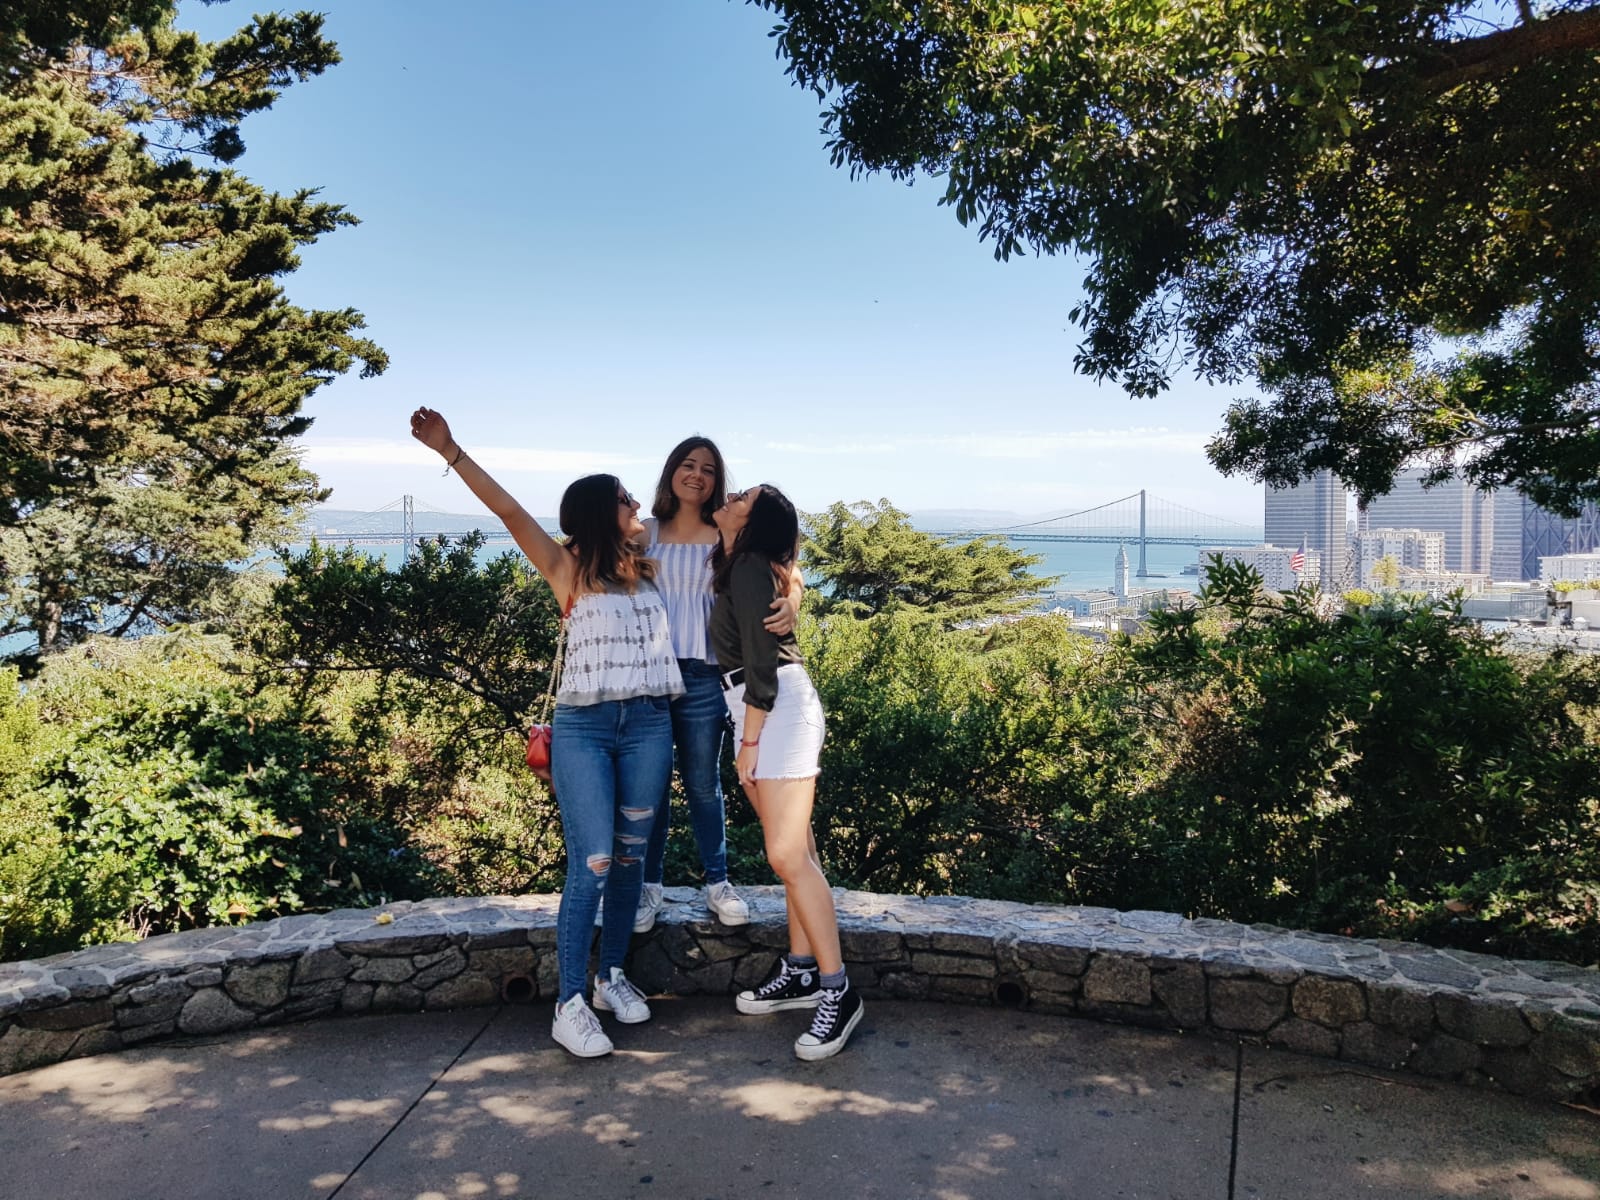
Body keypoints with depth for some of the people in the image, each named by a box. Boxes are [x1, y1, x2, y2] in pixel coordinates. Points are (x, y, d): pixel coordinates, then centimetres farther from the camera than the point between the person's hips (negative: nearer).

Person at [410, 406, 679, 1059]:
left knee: (630, 858, 10)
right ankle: (569, 1006, -1)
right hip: (583, 728, -4)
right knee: (591, 865, -9)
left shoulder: (649, 570, 13)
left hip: (648, 725, 4)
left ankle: (612, 976, 25)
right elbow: (509, 511, -5)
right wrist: (450, 450, -9)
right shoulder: (568, 568, 1)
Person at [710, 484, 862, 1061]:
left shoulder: (750, 567, -11)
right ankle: (801, 972, 17)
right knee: (795, 851, 11)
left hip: (780, 710, -10)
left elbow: (761, 661, -16)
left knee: (787, 856, -13)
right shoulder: (739, 567, 18)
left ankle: (837, 991, -8)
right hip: (761, 713, 10)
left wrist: (748, 743, -14)